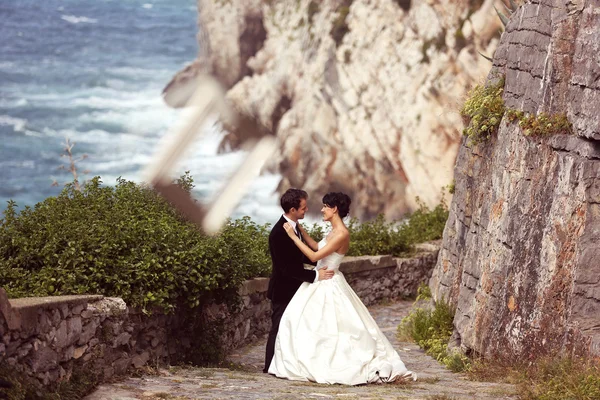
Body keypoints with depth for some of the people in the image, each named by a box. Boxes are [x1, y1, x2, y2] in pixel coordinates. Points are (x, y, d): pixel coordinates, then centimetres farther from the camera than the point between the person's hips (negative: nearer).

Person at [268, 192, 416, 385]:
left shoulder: (342, 234, -22)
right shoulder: (334, 231, 8)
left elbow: (314, 256, -23)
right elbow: (316, 247, 21)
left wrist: (293, 236, -18)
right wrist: (299, 228, 17)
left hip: (329, 287, -10)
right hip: (321, 284, 10)